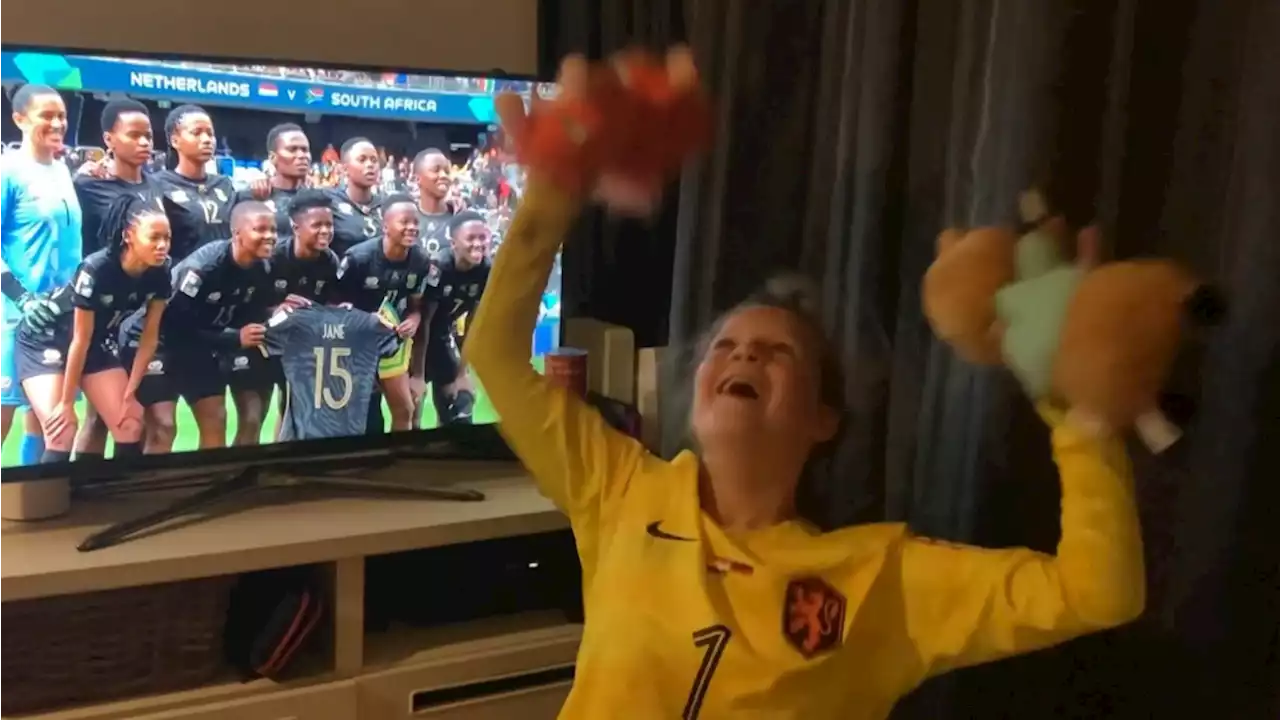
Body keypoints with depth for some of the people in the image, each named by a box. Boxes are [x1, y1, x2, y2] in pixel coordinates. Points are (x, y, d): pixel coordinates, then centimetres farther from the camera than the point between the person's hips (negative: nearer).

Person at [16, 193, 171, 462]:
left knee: (130, 428, -6)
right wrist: (67, 402, -17)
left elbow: (149, 337, -7)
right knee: (62, 435, -19)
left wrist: (129, 394, -7)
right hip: (46, 340, -5)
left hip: (98, 341, 5)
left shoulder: (159, 273, -16)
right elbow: (80, 339, -24)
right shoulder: (96, 269, -31)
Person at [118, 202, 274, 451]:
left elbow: (246, 318, 3)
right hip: (155, 339, -8)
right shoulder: (202, 267, -30)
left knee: (215, 422, 5)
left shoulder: (260, 271, -7)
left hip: (198, 345, 8)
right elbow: (177, 326, -29)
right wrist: (235, 339, -29)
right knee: (162, 427, -15)